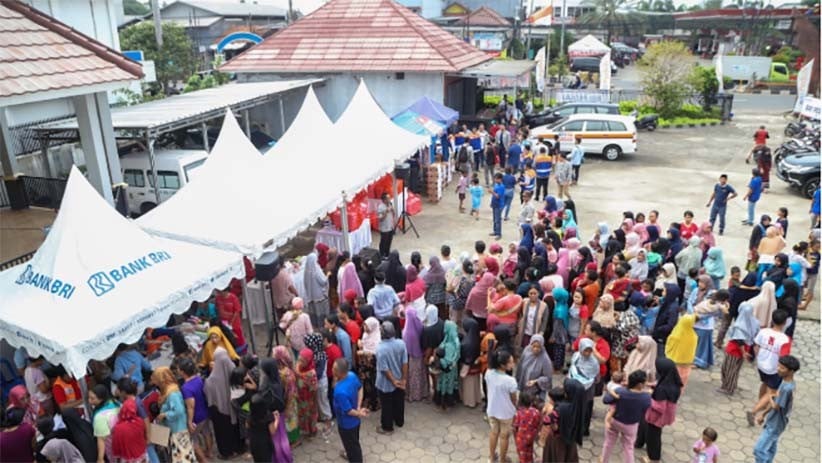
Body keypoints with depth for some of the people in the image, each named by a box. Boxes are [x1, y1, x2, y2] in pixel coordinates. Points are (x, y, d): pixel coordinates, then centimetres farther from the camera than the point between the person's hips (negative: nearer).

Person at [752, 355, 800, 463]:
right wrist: (764, 415, 18)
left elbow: (775, 406, -25)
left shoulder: (787, 388, -32)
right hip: (773, 421, 9)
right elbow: (775, 401, 11)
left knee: (759, 449, -5)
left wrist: (770, 397, -4)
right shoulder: (785, 382, -1)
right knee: (770, 447, 22)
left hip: (776, 424, -9)